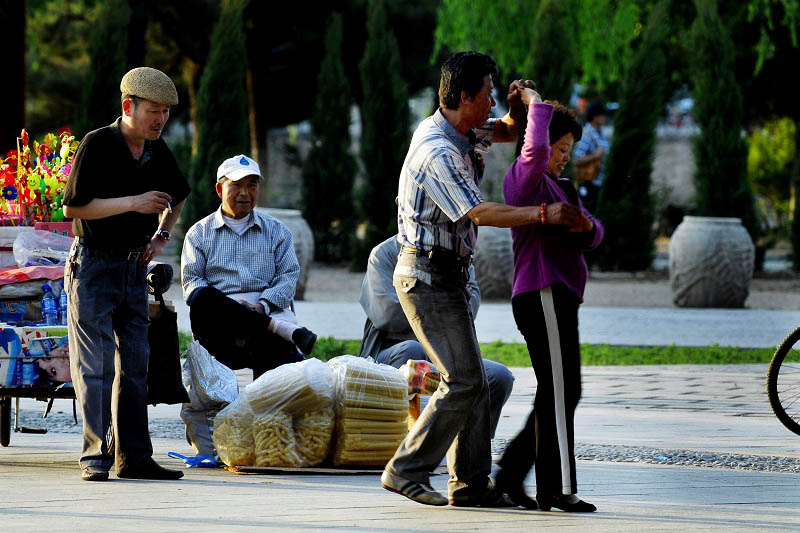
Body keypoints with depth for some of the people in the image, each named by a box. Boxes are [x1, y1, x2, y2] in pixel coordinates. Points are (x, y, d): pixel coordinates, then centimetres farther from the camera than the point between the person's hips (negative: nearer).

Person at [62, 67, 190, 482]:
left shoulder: (157, 151, 6)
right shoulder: (97, 144, -13)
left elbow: (178, 197, 27)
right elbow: (72, 208, -17)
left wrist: (161, 236, 11)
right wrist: (132, 203, -21)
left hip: (133, 268, 7)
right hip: (93, 265, -6)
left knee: (134, 364, 5)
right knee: (94, 366, -8)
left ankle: (133, 456, 7)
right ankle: (95, 456, -8)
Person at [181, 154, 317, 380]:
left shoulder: (276, 231, 22)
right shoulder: (199, 233, 21)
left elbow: (288, 276, 10)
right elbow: (191, 281, 9)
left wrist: (263, 306, -10)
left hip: (269, 312, 0)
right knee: (202, 299, -39)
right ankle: (284, 330, -42)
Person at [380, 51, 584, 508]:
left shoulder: (463, 132, 10)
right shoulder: (438, 152, -21)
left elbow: (507, 133, 28)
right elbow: (479, 213, -28)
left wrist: (517, 108, 5)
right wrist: (543, 213, -28)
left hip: (448, 275, 10)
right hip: (428, 276, -10)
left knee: (474, 382, 9)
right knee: (464, 381, -12)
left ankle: (471, 483, 12)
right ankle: (407, 471, -7)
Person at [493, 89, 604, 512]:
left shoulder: (559, 187, 25)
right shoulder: (524, 177, -5)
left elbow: (594, 235, 15)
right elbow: (534, 151, -30)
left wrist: (586, 227, -8)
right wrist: (538, 106, -16)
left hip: (560, 296, 10)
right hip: (542, 293, -10)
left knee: (562, 395, 10)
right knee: (559, 390, -12)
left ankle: (511, 474, 14)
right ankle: (558, 488, -13)